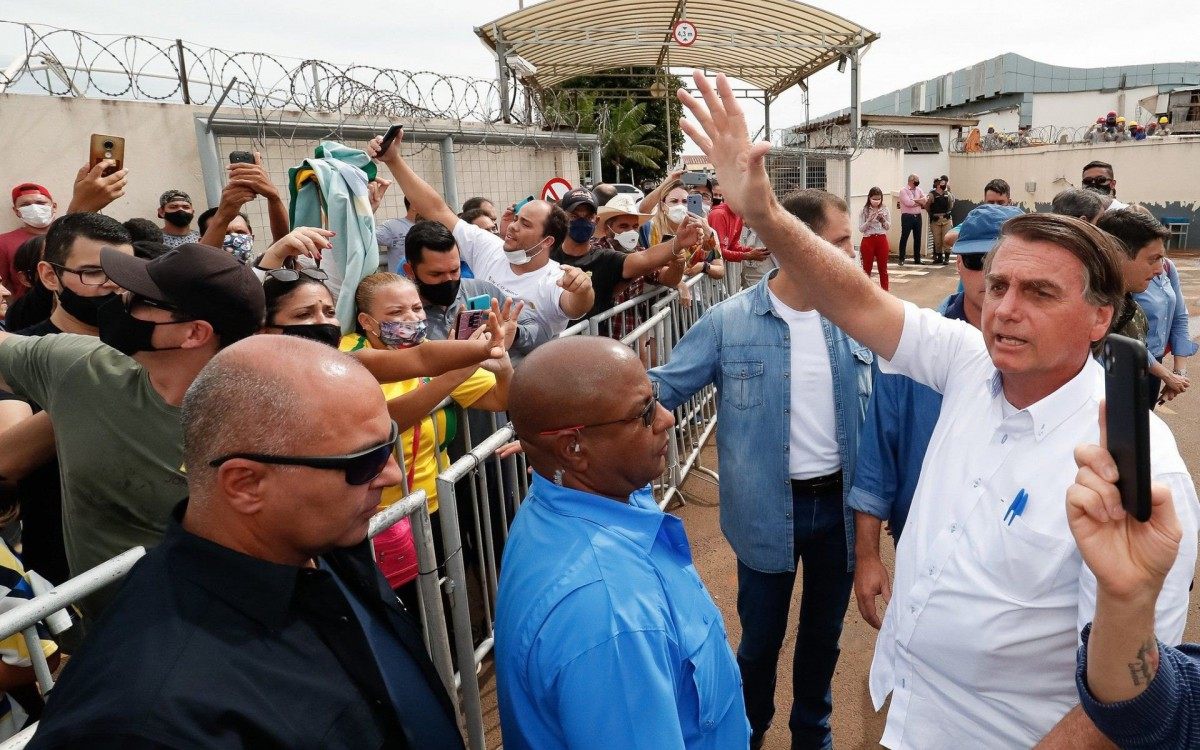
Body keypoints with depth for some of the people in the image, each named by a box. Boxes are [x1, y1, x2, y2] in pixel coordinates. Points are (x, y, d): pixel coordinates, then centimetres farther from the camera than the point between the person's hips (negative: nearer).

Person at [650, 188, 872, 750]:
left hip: (839, 504, 3)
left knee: (824, 634, 22)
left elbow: (871, 414, 4)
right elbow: (663, 387, -10)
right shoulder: (728, 322, -13)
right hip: (767, 510, -3)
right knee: (760, 639, 15)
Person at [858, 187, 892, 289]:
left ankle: (885, 292, 14)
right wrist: (870, 220, -19)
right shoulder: (864, 211, -3)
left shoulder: (884, 210, 4)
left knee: (883, 269, 8)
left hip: (882, 240, 2)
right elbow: (861, 229, -6)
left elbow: (888, 227, 6)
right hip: (868, 240, -2)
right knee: (867, 269, 4)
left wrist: (883, 219, -11)